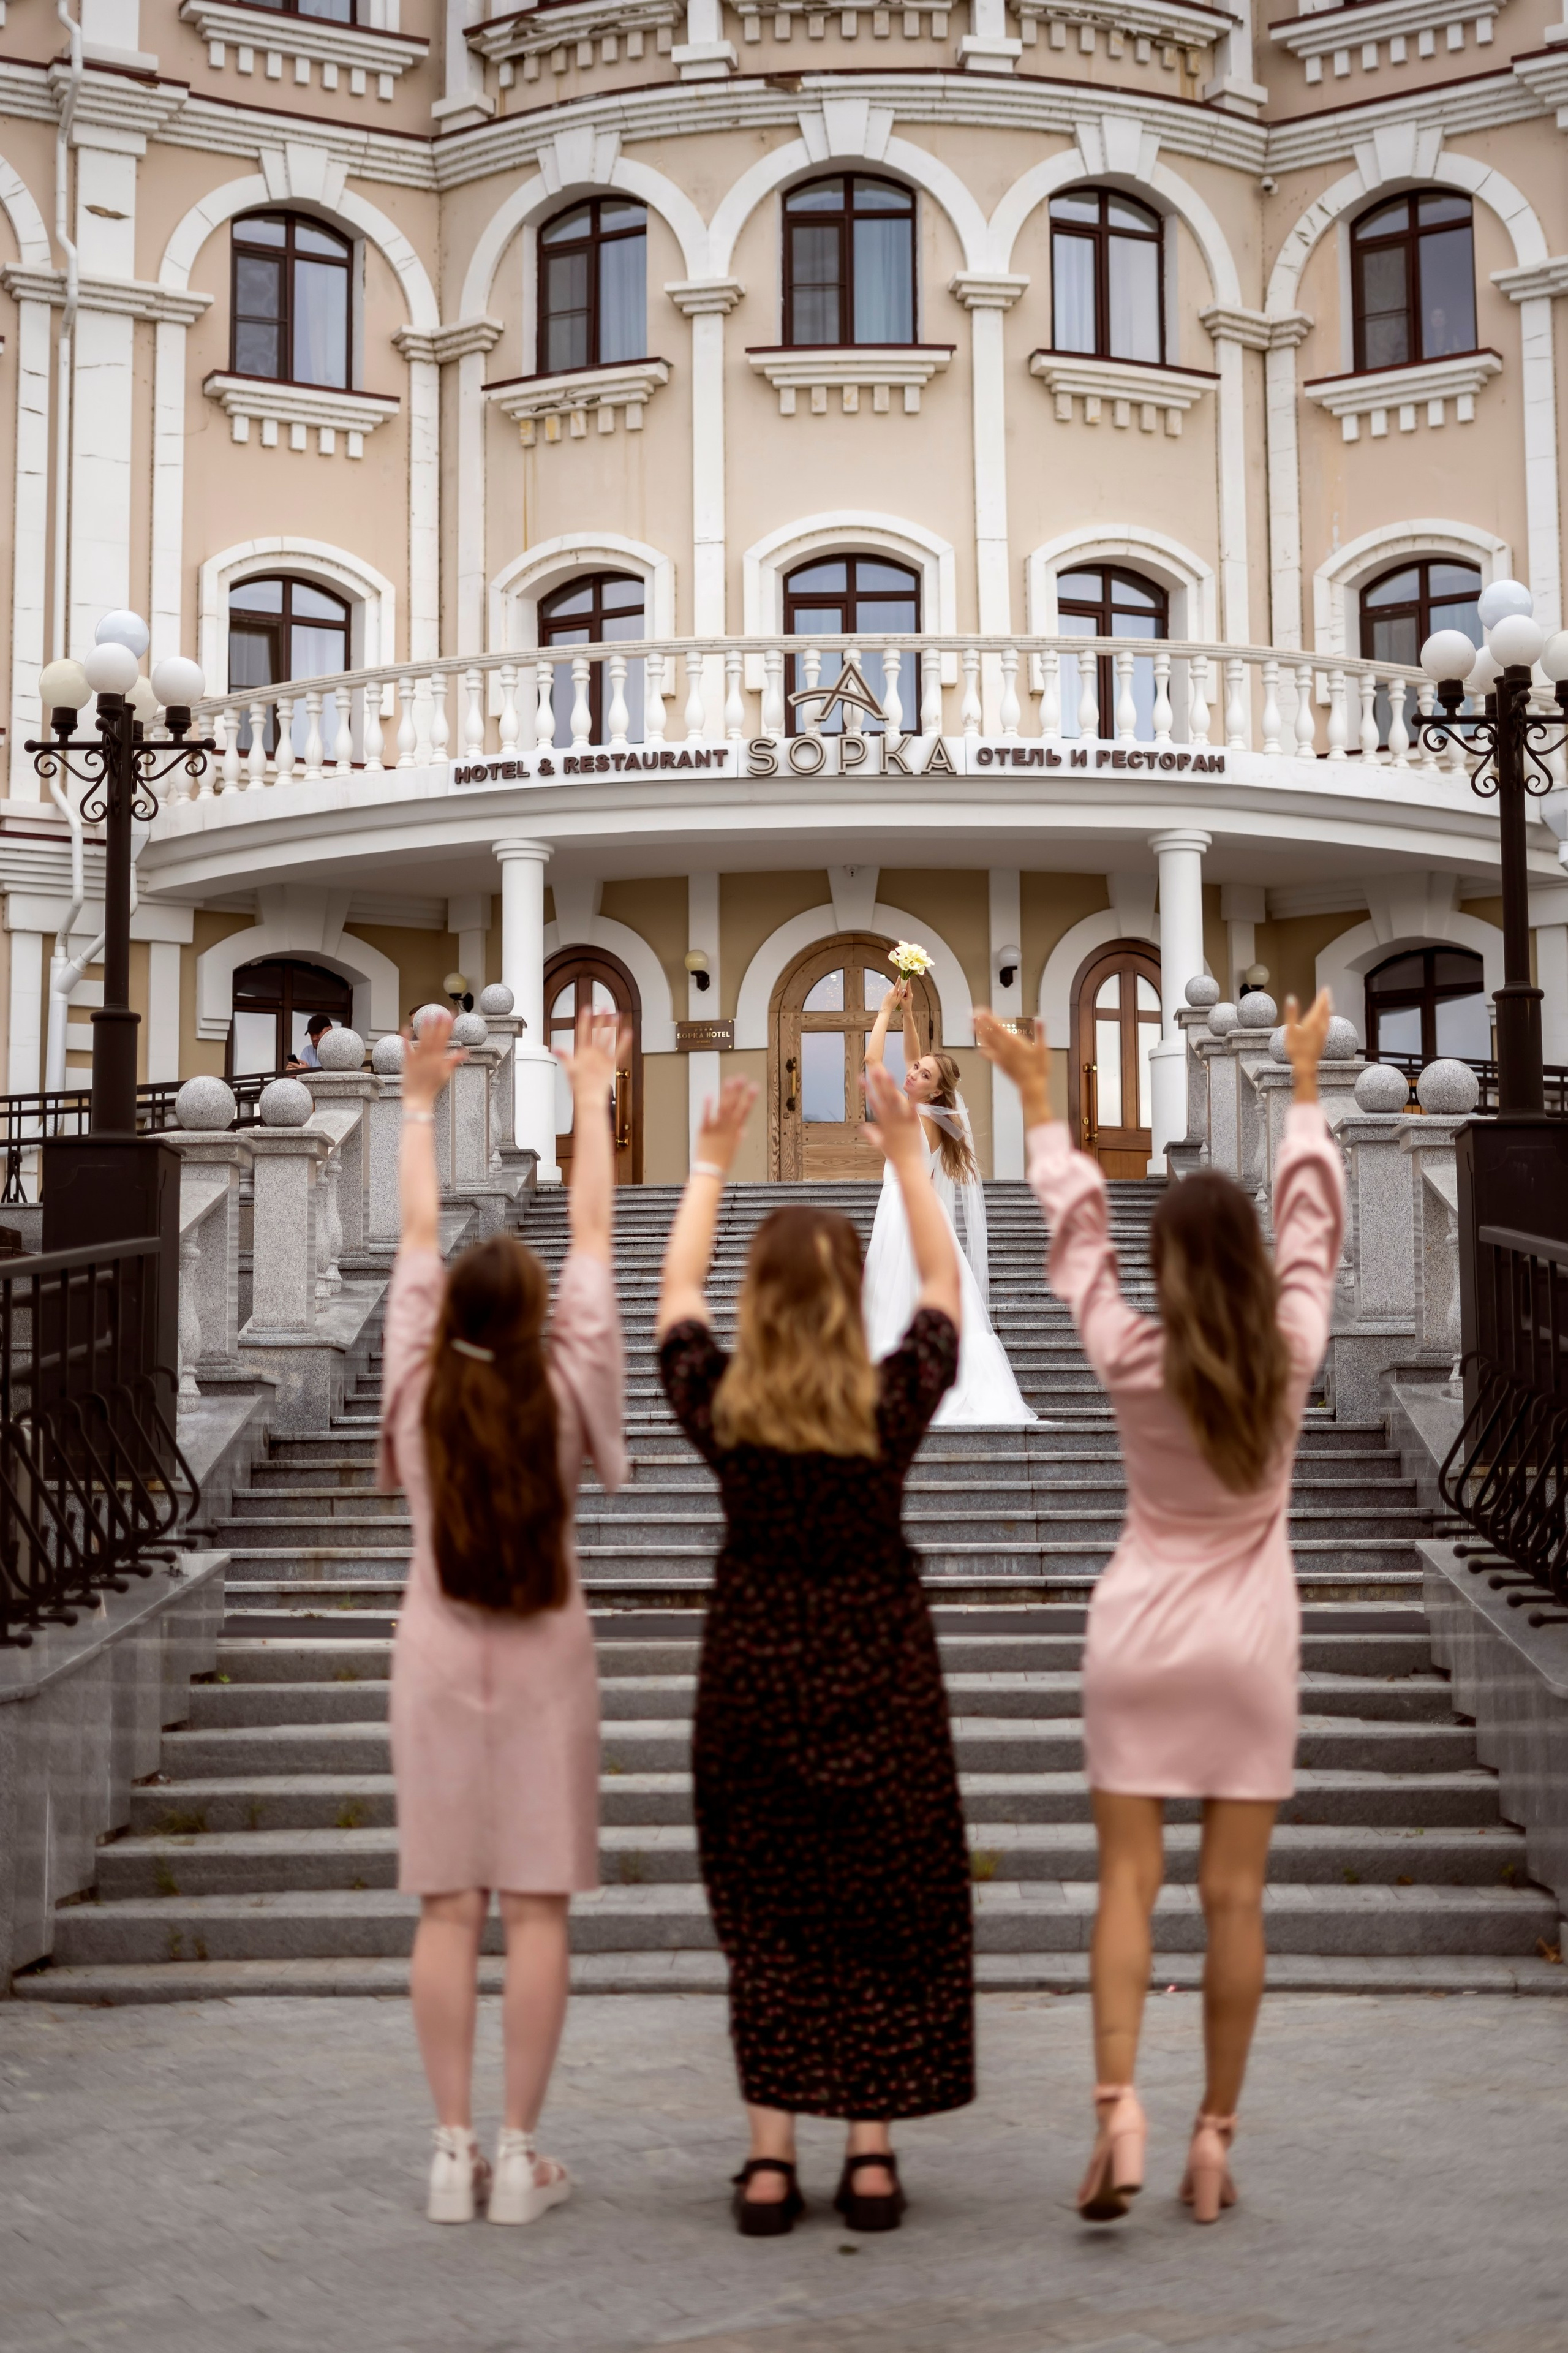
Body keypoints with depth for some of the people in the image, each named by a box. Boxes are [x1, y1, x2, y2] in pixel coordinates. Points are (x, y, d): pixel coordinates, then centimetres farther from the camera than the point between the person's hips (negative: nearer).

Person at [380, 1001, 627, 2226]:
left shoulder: (417, 1393, -6)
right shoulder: (563, 1392, -8)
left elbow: (417, 1239, 3)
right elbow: (593, 1236, -2)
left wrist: (420, 1105, 11)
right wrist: (592, 1098, 4)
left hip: (438, 1654, 1)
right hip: (545, 1657, -1)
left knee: (450, 1907, 3)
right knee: (536, 1906, 1)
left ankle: (454, 2149, 5)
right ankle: (519, 2152, 4)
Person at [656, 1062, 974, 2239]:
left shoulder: (718, 1405, -9)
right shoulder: (895, 1401, -11)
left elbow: (677, 1290, 10)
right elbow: (946, 1286, 7)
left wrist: (712, 1162, 17)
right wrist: (909, 1155, 12)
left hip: (753, 1673, 1)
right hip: (878, 1676, -1)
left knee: (766, 1921, 9)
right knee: (887, 1917, 8)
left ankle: (771, 2160, 9)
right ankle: (873, 2155, 10)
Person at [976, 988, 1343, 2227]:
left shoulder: (1133, 1359, -11)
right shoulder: (1292, 1355, -8)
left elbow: (1077, 1226, 1)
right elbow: (1312, 1221, 6)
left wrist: (1039, 1099, 14)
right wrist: (1305, 1083, 18)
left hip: (1143, 1629, -1)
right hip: (1252, 1637, 1)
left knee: (1128, 1883, 2)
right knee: (1236, 1895, 4)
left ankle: (1118, 2105, -13)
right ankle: (1217, 2134, 8)